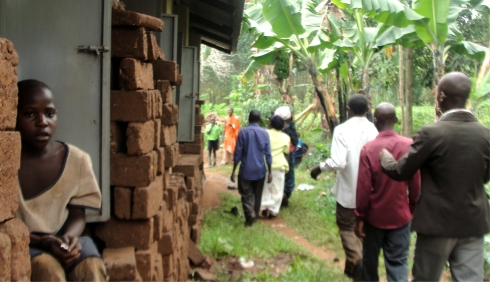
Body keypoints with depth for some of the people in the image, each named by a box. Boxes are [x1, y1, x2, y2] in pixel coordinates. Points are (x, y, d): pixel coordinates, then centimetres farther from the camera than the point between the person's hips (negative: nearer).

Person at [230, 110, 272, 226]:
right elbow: (268, 154, -1)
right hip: (260, 170, 2)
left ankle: (250, 214, -14)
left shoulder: (243, 132, -7)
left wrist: (233, 171, -1)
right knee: (257, 195, 16)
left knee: (246, 194, 6)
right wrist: (269, 172, 7)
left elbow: (238, 153, -7)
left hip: (246, 170, -2)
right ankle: (254, 216, 25)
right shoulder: (264, 133, -2)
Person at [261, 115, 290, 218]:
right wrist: (286, 166, 13)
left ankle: (265, 207, 5)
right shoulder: (286, 137, 2)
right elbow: (286, 154, 3)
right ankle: (273, 210, 8)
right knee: (277, 189, 7)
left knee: (265, 187, 14)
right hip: (279, 165, 0)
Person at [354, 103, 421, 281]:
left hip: (374, 215, -1)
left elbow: (363, 187, -13)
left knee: (370, 258, 19)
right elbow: (416, 184, -4)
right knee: (398, 262, 7)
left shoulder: (368, 149, -15)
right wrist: (413, 209, 11)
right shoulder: (409, 146, -10)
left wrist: (360, 216, -3)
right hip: (400, 215, 1)